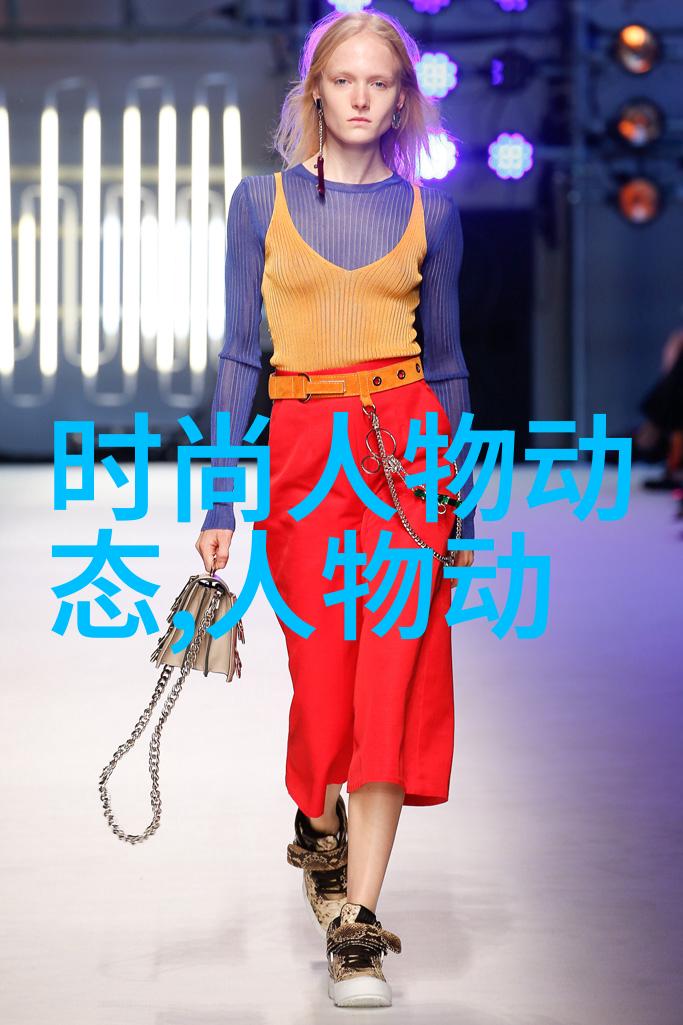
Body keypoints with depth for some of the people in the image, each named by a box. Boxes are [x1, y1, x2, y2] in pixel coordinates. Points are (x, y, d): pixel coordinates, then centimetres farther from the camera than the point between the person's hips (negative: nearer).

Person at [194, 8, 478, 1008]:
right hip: (303, 449, 0)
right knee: (322, 673, 5)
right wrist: (218, 500, 0)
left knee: (392, 673, -8)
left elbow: (446, 360, 12)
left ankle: (356, 921, -5)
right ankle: (317, 824, 38)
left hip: (408, 442, 0)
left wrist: (462, 508, 11)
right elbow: (240, 352, 5)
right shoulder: (262, 200, 5)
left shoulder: (428, 210, 7)